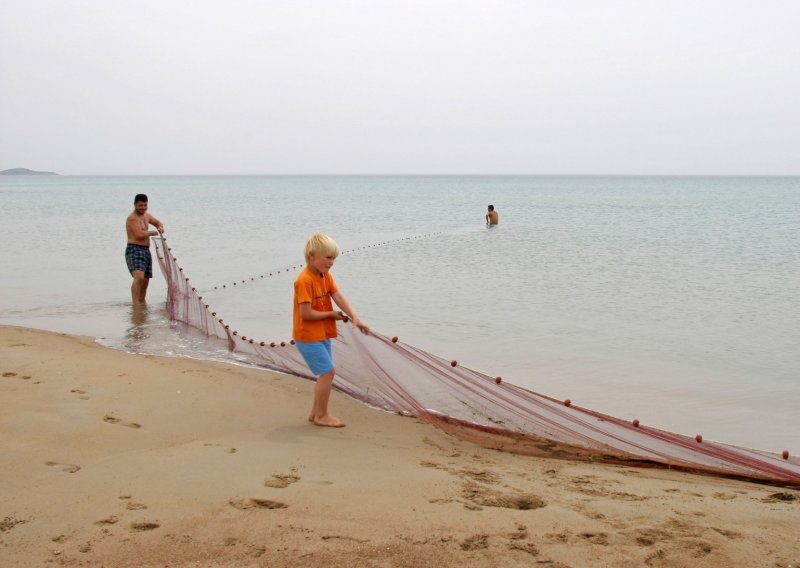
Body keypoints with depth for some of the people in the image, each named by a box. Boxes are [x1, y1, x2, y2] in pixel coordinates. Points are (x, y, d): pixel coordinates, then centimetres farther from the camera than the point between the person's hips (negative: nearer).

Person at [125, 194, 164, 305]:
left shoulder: (146, 215, 16)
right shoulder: (132, 218, -11)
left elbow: (157, 222, 32)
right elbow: (140, 234, -21)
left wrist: (160, 227, 8)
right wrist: (153, 233, -5)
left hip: (146, 250, 9)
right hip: (134, 250, -9)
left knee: (145, 280, 14)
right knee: (139, 277, -26)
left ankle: (142, 302, 27)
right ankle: (135, 304, -31)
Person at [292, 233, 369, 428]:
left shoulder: (326, 276, 6)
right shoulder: (305, 281, -21)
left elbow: (339, 298, -5)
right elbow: (306, 313, -25)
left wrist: (355, 317, -19)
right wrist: (331, 314, -12)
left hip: (322, 334, 9)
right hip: (308, 336, -9)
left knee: (327, 373, 15)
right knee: (328, 372, -8)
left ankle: (315, 412, 27)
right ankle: (321, 415, 4)